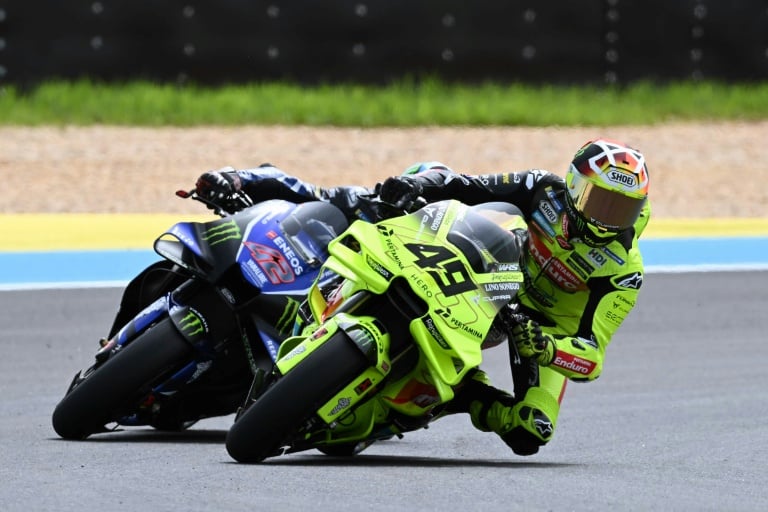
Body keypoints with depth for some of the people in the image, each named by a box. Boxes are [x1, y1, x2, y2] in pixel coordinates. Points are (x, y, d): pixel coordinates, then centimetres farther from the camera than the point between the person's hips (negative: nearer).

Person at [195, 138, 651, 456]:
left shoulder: (623, 274, -23)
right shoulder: (548, 191, -19)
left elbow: (592, 356, -27)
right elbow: (462, 186, -17)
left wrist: (547, 349, -50)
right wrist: (416, 183, -39)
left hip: (549, 327, -2)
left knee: (530, 433, -25)